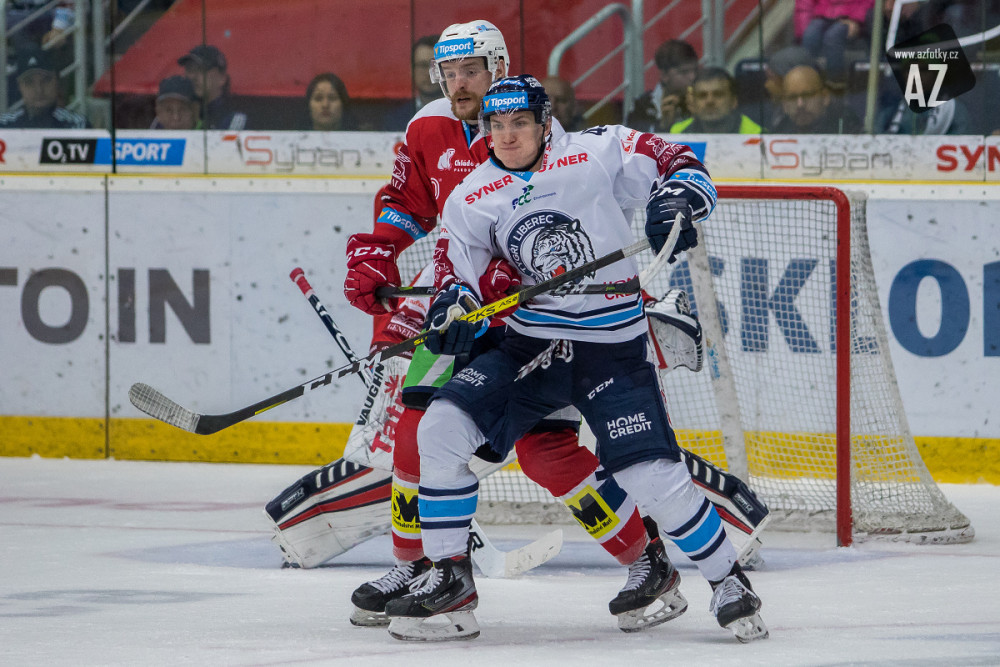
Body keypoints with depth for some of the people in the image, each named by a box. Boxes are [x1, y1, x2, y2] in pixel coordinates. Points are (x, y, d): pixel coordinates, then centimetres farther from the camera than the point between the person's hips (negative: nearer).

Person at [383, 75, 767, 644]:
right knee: (442, 429, -13)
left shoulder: (598, 154, -7)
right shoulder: (472, 201, 4)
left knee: (654, 479, -16)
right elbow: (460, 273, 5)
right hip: (530, 346, 4)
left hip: (613, 347, -4)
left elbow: (680, 165, -2)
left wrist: (678, 202, -23)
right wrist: (451, 308, -17)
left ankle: (729, 581, 8)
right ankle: (450, 583, -2)